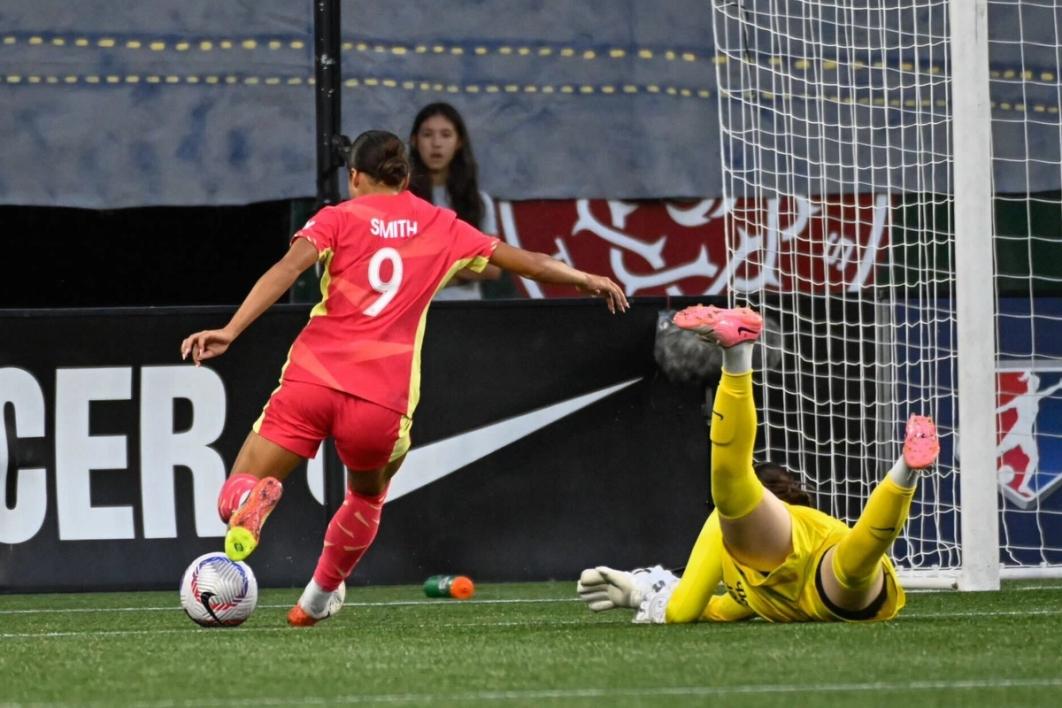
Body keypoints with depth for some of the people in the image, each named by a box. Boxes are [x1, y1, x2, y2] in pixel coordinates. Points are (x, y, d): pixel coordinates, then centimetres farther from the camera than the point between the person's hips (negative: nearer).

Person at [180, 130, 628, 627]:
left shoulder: (339, 218, 9)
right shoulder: (441, 227, 17)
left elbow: (288, 268, -8)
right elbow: (522, 261, 25)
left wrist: (229, 332, -16)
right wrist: (585, 279, 41)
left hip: (312, 380, -2)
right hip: (381, 399, 2)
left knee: (233, 499, 3)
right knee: (367, 498, 33)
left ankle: (250, 500, -31)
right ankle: (321, 595, 33)